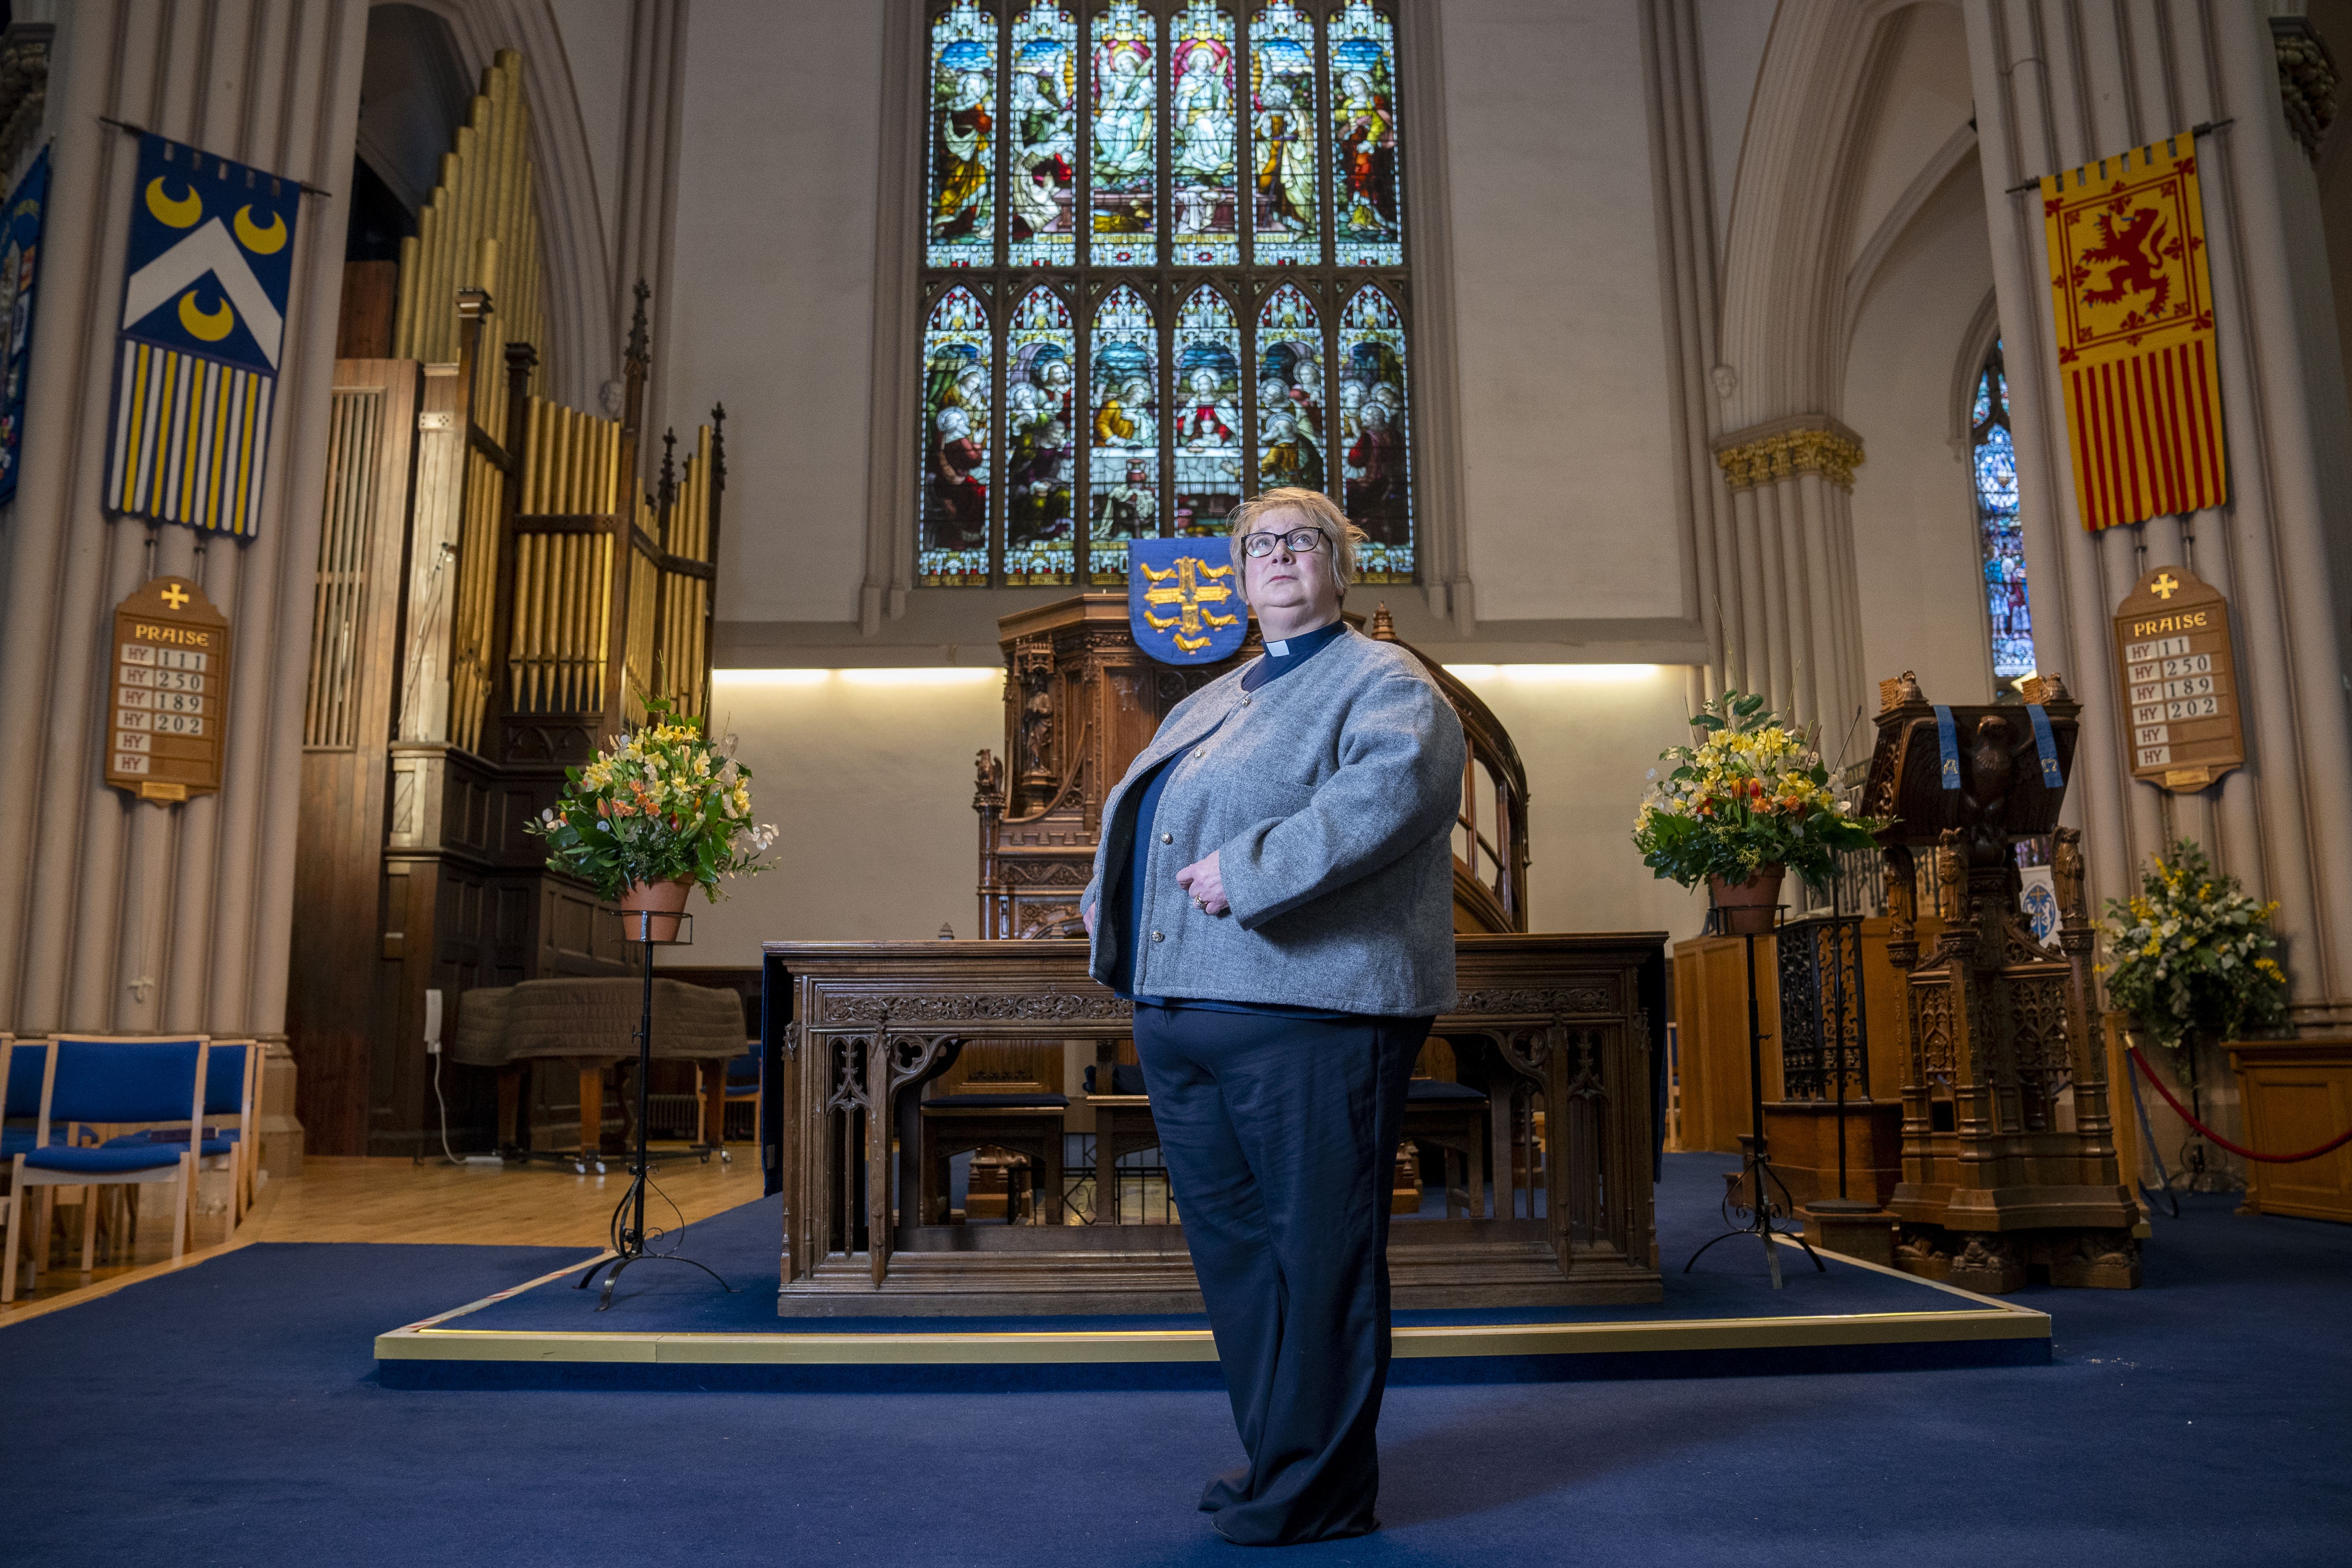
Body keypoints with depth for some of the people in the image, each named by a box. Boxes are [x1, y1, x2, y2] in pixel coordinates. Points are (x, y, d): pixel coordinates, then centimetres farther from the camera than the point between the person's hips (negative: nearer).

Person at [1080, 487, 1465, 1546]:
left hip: (1307, 1006, -8)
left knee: (1318, 1252, -1)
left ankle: (1312, 1492, 13)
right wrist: (1110, 899, 19)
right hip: (1178, 1013, 9)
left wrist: (1252, 870, -25)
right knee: (1230, 1247, 15)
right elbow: (1143, 819, 36)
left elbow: (1390, 788, -20)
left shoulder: (1383, 680, 0)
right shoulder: (1207, 704, 25)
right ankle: (1275, 1457, 30)